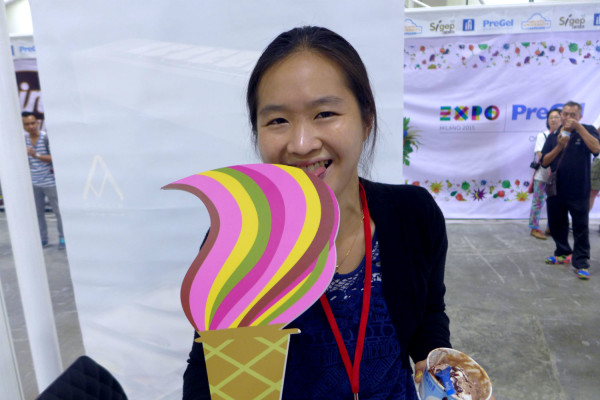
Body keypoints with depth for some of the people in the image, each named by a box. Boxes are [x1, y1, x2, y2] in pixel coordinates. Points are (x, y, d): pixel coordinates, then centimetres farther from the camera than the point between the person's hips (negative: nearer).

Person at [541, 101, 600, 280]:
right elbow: (544, 162, -1)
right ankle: (563, 254, 32)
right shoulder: (553, 136, 7)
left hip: (579, 191, -4)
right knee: (556, 224, 14)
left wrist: (578, 127, -24)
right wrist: (559, 146, -15)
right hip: (557, 189, 4)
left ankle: (581, 263, 6)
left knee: (580, 227, -1)